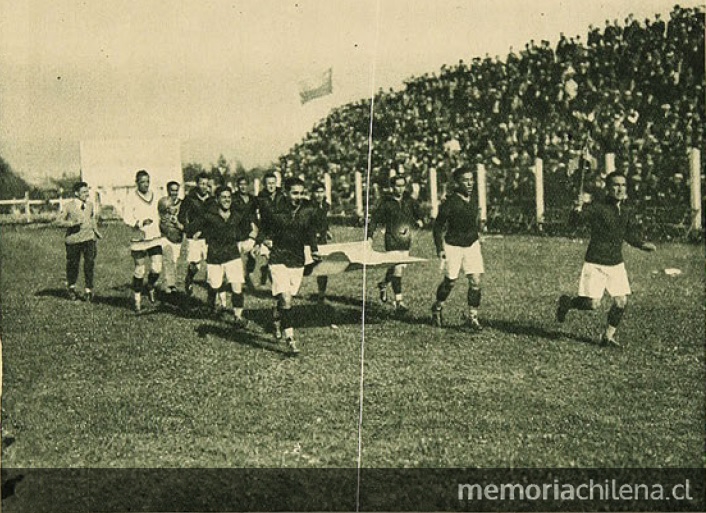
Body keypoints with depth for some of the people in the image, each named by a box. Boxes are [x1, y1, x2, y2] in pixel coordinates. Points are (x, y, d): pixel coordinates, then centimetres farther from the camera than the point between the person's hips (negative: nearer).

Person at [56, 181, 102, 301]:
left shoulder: (90, 205, 9)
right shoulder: (68, 207, -5)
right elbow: (59, 221, -7)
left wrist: (96, 231, 18)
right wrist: (72, 223, -20)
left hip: (89, 238, 3)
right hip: (73, 239, -3)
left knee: (90, 263, -6)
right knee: (73, 264, 8)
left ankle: (88, 290, 4)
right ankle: (71, 287, 32)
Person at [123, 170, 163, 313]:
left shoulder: (154, 195, 9)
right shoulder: (131, 197, -7)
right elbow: (127, 219, -12)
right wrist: (141, 223, -26)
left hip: (155, 237, 4)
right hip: (139, 238, -4)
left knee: (157, 268, -6)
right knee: (140, 270, 1)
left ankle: (151, 287, 25)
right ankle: (136, 297, 19)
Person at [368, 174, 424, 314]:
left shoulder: (409, 200, 7)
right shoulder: (386, 203, -4)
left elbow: (417, 211, 18)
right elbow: (375, 219, 0)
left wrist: (419, 220, -4)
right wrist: (370, 236, -8)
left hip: (406, 241, 5)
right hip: (392, 240, -5)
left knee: (401, 267, 13)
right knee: (396, 268, -13)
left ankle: (383, 284, 43)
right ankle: (398, 302, -11)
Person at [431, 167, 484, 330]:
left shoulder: (473, 199, 1)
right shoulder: (450, 203, -17)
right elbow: (438, 226, -10)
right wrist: (439, 248, -13)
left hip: (472, 245, 5)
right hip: (453, 246, -5)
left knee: (475, 281, -4)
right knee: (450, 282, 6)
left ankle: (472, 317, 7)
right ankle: (437, 308, 34)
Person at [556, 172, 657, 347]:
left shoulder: (627, 212, 5)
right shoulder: (598, 207, -13)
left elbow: (631, 235, 20)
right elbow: (574, 220, -25)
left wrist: (642, 244, 2)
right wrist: (578, 210, -46)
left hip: (616, 263, 6)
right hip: (595, 263, -6)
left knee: (621, 302, -1)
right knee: (592, 304, -9)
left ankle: (608, 336, 17)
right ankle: (566, 302, 21)